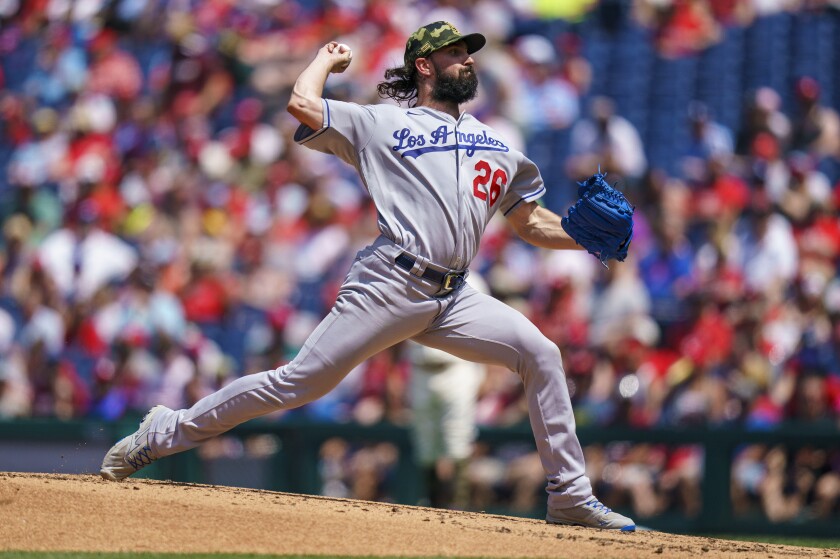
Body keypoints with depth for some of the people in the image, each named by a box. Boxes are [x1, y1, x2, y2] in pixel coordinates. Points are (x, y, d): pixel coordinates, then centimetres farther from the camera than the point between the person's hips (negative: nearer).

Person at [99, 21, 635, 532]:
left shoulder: (497, 145, 23)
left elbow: (534, 223, 22)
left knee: (541, 355, -11)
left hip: (452, 298, 5)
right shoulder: (381, 124, 8)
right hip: (390, 285, -5)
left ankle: (570, 496, -4)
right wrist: (330, 57, 17)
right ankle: (169, 431, 3)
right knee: (300, 382, -9)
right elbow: (302, 103, -3)